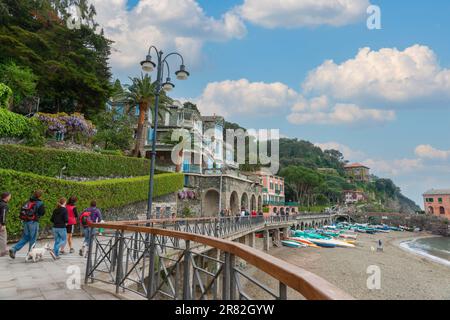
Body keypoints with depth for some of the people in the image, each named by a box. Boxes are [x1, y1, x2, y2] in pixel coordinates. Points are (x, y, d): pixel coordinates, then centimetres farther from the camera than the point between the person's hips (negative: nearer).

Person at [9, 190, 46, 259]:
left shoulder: (28, 202, 12)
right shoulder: (40, 203, -9)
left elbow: (22, 210, 14)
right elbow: (42, 213, -10)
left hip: (25, 222, 6)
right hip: (33, 222, -6)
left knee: (25, 238, 17)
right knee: (33, 239, 4)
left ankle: (14, 249, 3)